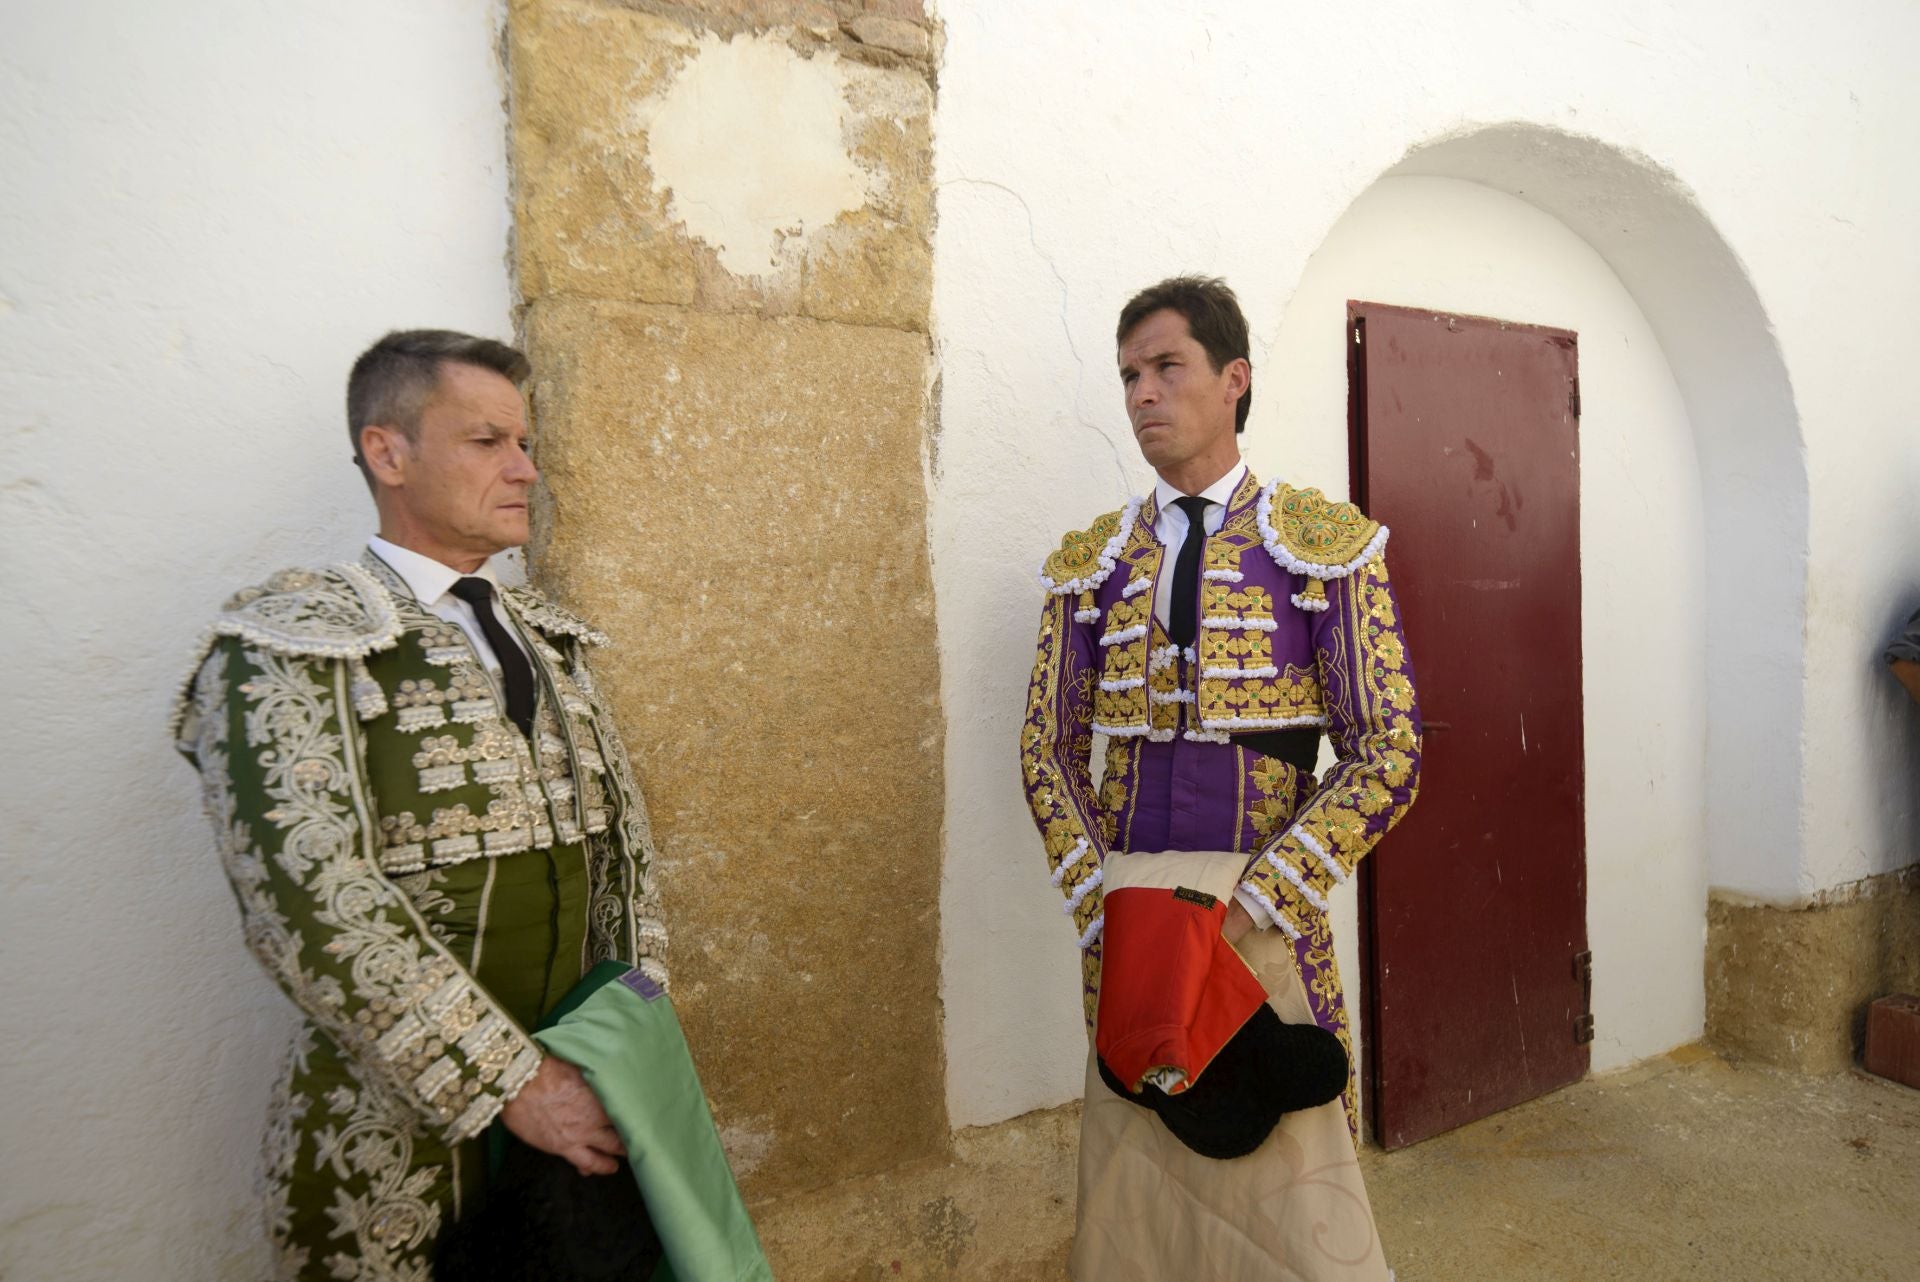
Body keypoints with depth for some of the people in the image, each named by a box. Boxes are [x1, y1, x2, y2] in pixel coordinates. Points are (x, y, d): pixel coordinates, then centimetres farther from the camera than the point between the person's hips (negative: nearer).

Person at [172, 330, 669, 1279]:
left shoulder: (549, 637, 7)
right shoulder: (290, 645, -11)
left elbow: (623, 835, 8)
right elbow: (310, 902, -21)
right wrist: (512, 1080, -21)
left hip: (579, 1102, 6)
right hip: (402, 1138, -5)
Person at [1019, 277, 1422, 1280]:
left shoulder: (1326, 544, 0)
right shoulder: (1091, 560, 9)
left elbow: (1386, 756, -5)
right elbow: (1048, 748, 8)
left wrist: (1245, 911, -13)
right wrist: (1103, 910, -4)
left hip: (1260, 917, -3)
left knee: (1285, 1194, 5)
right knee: (1132, 1191, 13)